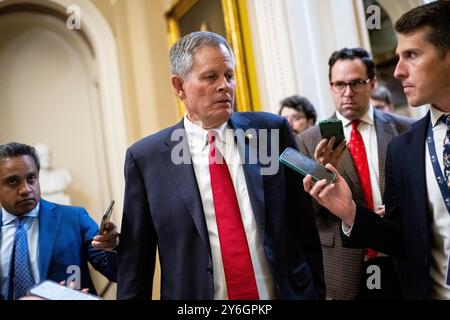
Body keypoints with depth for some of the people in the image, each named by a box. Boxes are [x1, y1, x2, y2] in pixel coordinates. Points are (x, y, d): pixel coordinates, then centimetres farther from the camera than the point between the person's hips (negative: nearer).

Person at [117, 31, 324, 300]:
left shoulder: (273, 130, -4)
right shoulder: (145, 158, -7)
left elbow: (304, 225, 0)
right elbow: (134, 264, -2)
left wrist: (318, 291, 3)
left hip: (287, 293, 1)